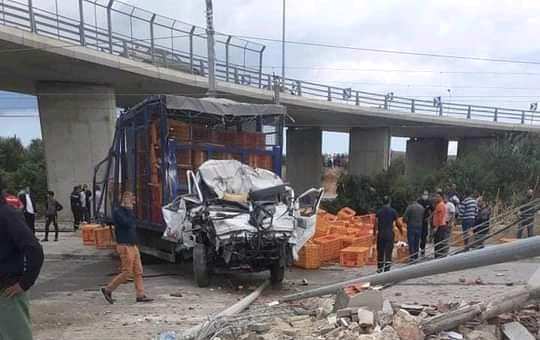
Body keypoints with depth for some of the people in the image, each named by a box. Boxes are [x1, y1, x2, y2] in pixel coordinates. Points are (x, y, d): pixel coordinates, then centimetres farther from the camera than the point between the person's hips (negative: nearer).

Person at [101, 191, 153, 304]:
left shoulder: (127, 211, 16)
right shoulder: (117, 212, -12)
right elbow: (127, 223, -24)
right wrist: (129, 209, -16)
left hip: (133, 245, 9)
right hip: (125, 246, -9)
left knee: (138, 271, 7)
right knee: (127, 273, -4)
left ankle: (140, 295, 10)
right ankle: (108, 289, 10)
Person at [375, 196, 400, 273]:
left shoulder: (379, 211, 0)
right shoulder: (393, 211, -2)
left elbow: (376, 224, -6)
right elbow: (397, 223, 0)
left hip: (380, 234, 1)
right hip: (390, 235, -1)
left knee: (380, 252, 11)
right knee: (388, 252, 0)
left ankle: (379, 268, 19)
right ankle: (386, 269, -4)